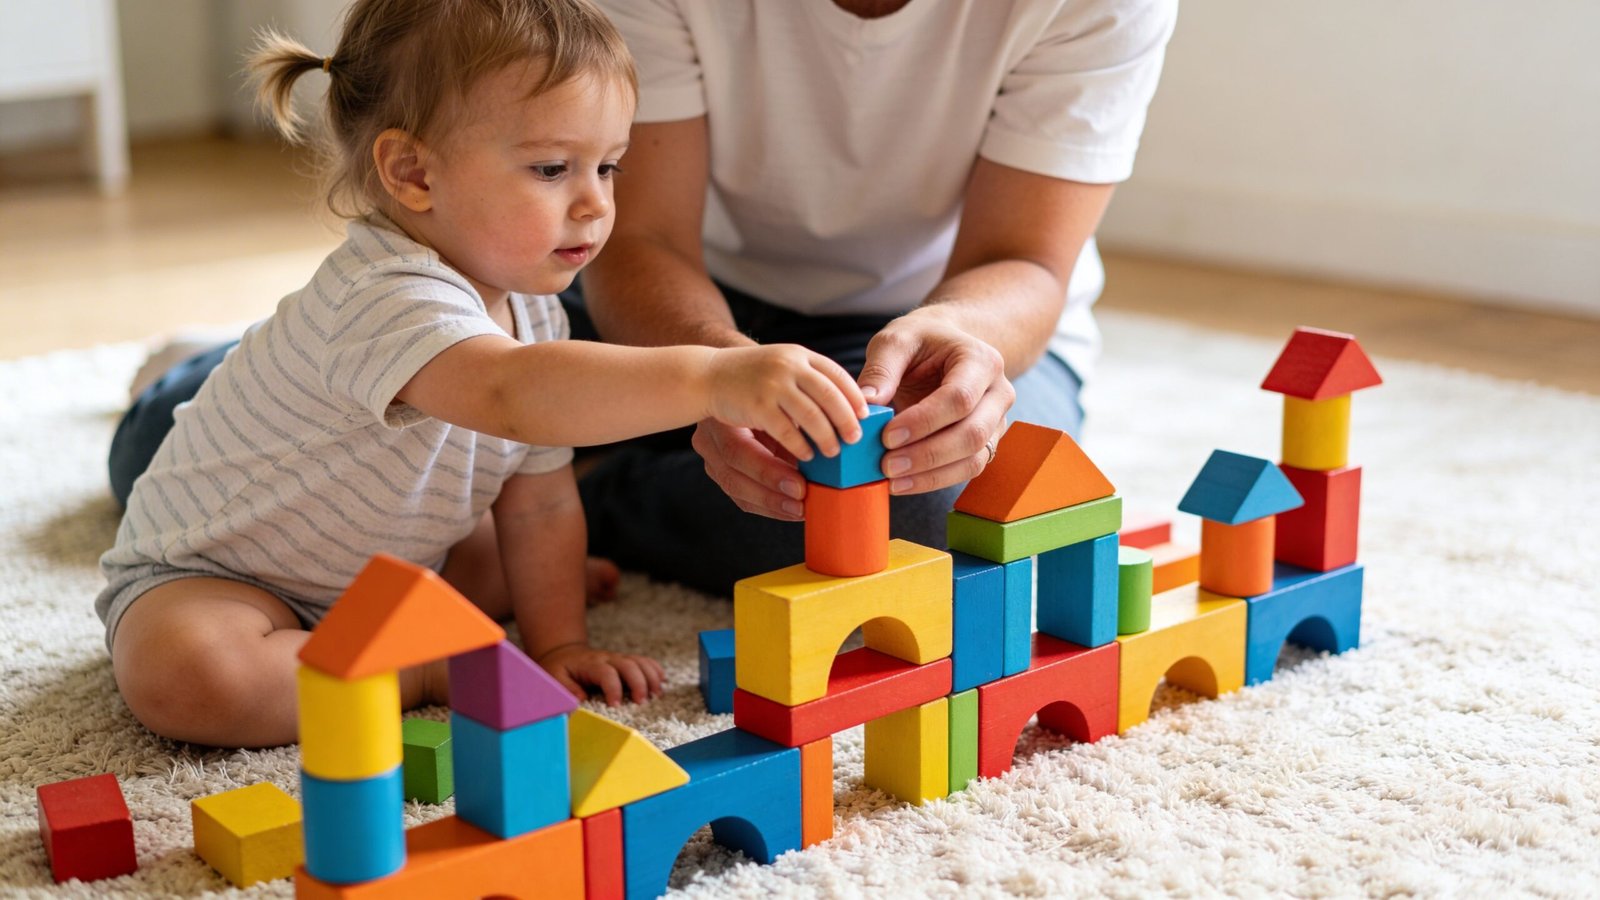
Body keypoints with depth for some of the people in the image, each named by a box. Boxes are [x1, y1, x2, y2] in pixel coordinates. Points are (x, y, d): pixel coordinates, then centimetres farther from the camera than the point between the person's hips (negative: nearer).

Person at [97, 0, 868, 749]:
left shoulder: (530, 310, -7)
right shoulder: (383, 298, -38)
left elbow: (540, 505, 2)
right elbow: (512, 396, -58)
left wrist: (557, 643, -6)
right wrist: (714, 378, -67)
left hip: (383, 563, 8)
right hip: (211, 572, -7)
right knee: (185, 674, -37)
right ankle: (430, 667, -18)